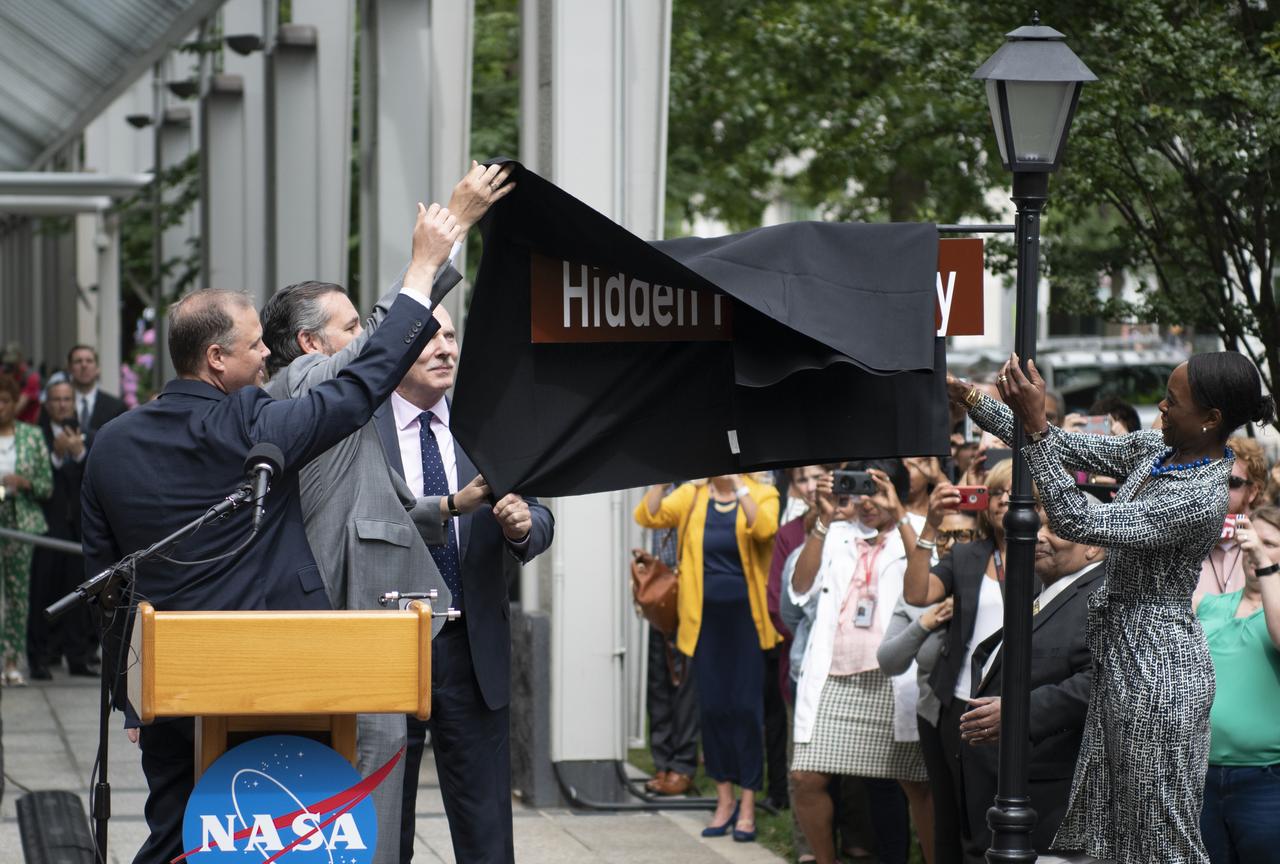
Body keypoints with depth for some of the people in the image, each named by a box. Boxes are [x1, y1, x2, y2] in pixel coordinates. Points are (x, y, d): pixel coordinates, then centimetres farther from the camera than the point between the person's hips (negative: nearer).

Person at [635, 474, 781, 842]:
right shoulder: (692, 497, 5)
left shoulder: (761, 494, -3)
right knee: (713, 708, 7)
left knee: (746, 708, -2)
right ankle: (724, 800, 20)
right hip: (706, 619, 3)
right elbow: (648, 516, -7)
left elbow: (764, 528, -23)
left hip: (746, 618, -3)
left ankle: (747, 807, 7)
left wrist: (737, 484, -28)